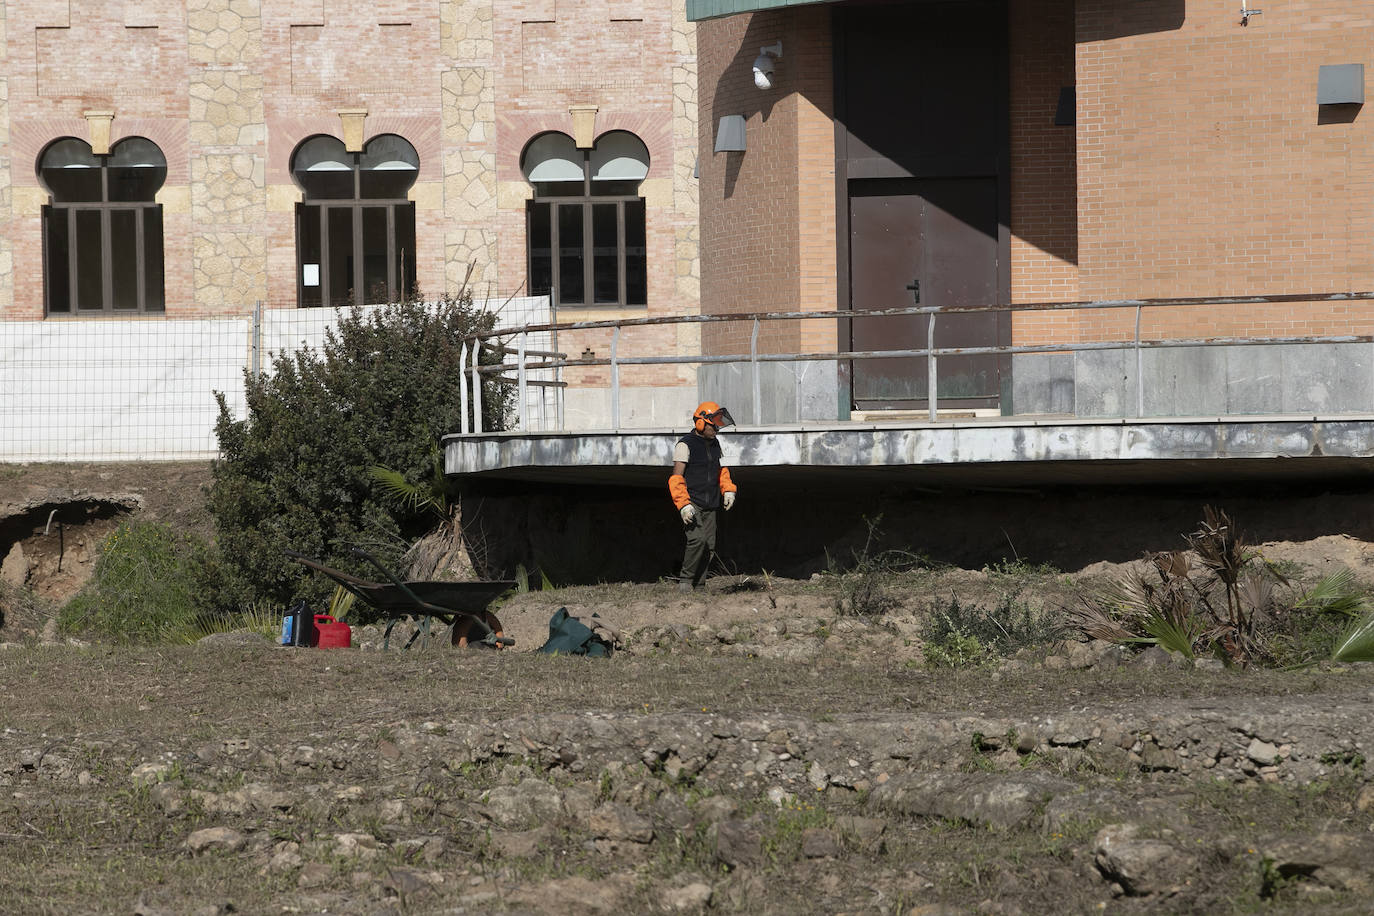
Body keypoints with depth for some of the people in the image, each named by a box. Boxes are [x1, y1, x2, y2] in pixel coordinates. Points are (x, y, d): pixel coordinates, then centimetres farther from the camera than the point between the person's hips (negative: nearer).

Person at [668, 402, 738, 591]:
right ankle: (685, 580, -11)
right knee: (698, 539, -23)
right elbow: (676, 478, -12)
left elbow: (722, 470, 29)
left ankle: (697, 585, 7)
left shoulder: (714, 444, 15)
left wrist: (728, 490, 12)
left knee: (709, 547, 1)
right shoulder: (686, 444, -8)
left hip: (710, 505, 7)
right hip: (692, 503, -7)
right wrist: (683, 505, -21)